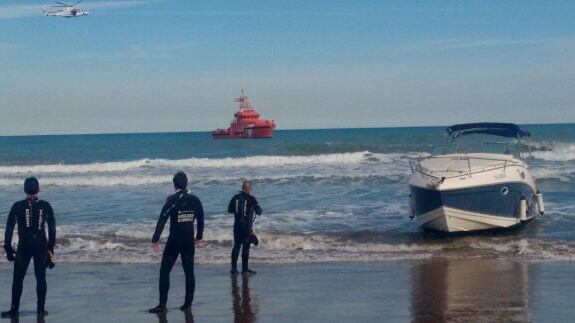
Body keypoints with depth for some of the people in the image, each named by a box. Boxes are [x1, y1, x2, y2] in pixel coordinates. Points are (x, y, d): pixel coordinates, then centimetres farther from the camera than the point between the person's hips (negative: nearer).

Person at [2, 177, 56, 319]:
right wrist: (51, 248, 12)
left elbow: (9, 229, -2)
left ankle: (14, 310, 10)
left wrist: (8, 248, 5)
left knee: (18, 279, 7)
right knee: (41, 278, 9)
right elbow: (52, 229, 4)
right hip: (41, 246, 1)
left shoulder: (17, 206, -2)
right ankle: (40, 310, 10)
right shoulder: (45, 206, 2)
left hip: (24, 246, -1)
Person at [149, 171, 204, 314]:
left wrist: (155, 239, -6)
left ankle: (162, 305, 0)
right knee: (189, 272, 10)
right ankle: (188, 303, 11)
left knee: (164, 272, 3)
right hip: (189, 242, 4)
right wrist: (199, 237, 22)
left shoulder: (172, 200, -10)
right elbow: (201, 220, 9)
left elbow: (162, 220, -11)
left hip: (174, 241, -4)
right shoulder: (195, 200, 1)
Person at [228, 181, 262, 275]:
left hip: (237, 226, 4)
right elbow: (259, 212, -5)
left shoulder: (235, 197, 0)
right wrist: (256, 203, 10)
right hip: (247, 227, -4)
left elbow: (230, 210, 8)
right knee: (246, 247, 2)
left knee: (236, 246, 10)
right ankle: (245, 268, 4)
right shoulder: (252, 199, -11)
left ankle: (234, 267, 9)